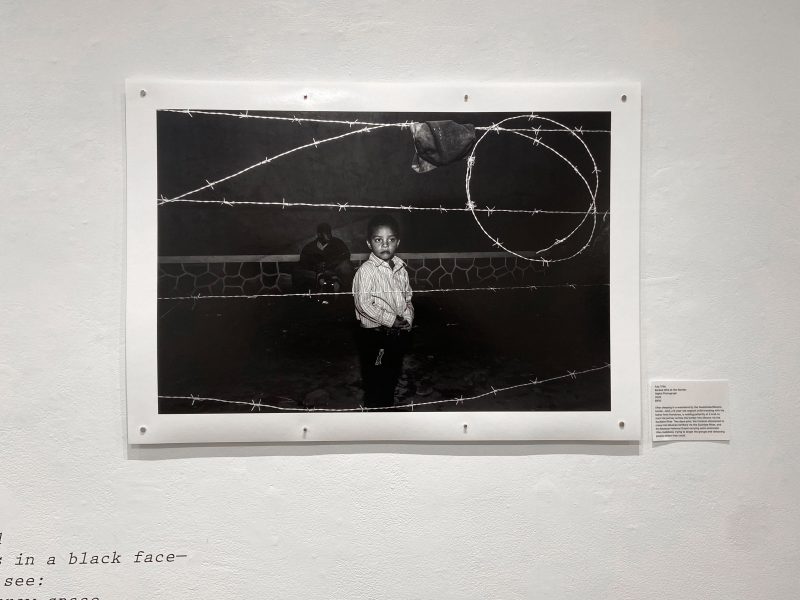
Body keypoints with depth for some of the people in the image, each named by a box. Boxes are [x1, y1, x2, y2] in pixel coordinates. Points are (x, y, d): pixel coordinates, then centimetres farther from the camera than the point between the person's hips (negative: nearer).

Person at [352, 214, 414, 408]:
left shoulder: (401, 269, 5)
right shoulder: (366, 271, -16)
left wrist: (408, 318, -5)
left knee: (392, 377, 21)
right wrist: (391, 320, -20)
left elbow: (407, 297, 13)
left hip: (398, 334, 7)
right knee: (374, 380, 5)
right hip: (374, 336, -6)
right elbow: (363, 303, -22)